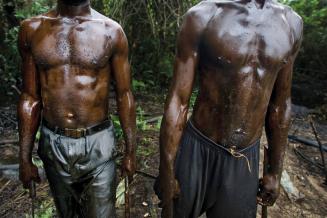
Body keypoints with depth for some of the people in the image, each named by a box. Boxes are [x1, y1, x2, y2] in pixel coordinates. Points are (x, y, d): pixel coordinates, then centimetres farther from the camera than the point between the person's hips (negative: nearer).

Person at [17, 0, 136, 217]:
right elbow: (30, 98, 4)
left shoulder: (111, 31, -6)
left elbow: (124, 95, -2)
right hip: (53, 145, 3)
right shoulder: (32, 29, 0)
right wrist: (25, 157, 5)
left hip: (98, 143, -2)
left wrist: (131, 151, 0)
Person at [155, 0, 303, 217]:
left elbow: (280, 104, 7)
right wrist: (166, 174, -8)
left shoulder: (291, 22, 2)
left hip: (246, 161, 3)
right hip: (197, 153, -3)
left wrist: (275, 172, 11)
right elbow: (178, 101, -11)